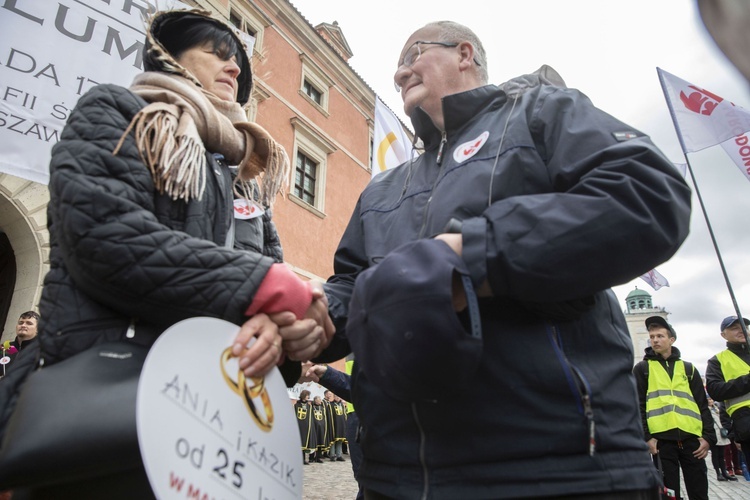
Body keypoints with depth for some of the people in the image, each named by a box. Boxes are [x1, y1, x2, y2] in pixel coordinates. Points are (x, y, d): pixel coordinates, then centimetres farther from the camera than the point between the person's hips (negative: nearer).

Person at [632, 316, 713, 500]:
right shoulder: (642, 368, 8)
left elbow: (703, 405, 13)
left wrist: (708, 436, 1)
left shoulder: (688, 368, 16)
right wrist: (645, 437, -8)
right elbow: (637, 406, 2)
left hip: (691, 437, 2)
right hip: (662, 438, -2)